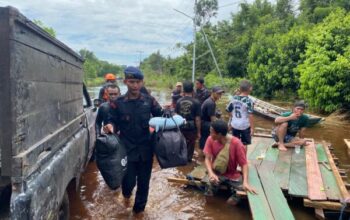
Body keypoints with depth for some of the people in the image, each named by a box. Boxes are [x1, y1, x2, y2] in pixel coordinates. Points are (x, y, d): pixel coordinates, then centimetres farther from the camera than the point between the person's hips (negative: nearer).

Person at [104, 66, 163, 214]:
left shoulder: (149, 100, 0)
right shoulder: (118, 103, -5)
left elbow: (160, 116, 9)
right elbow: (112, 120, 1)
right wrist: (110, 126, -21)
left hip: (145, 148, 2)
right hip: (127, 148, -1)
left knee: (143, 182, 11)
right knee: (129, 181, 4)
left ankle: (139, 209, 34)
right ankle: (126, 193, 43)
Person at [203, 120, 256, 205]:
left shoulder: (236, 143, -19)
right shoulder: (210, 140, -11)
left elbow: (244, 164, -15)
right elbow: (207, 159, -11)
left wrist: (245, 182, -29)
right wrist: (211, 173, -30)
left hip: (233, 175, 0)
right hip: (216, 173, 1)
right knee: (209, 184, -30)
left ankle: (235, 192, 12)